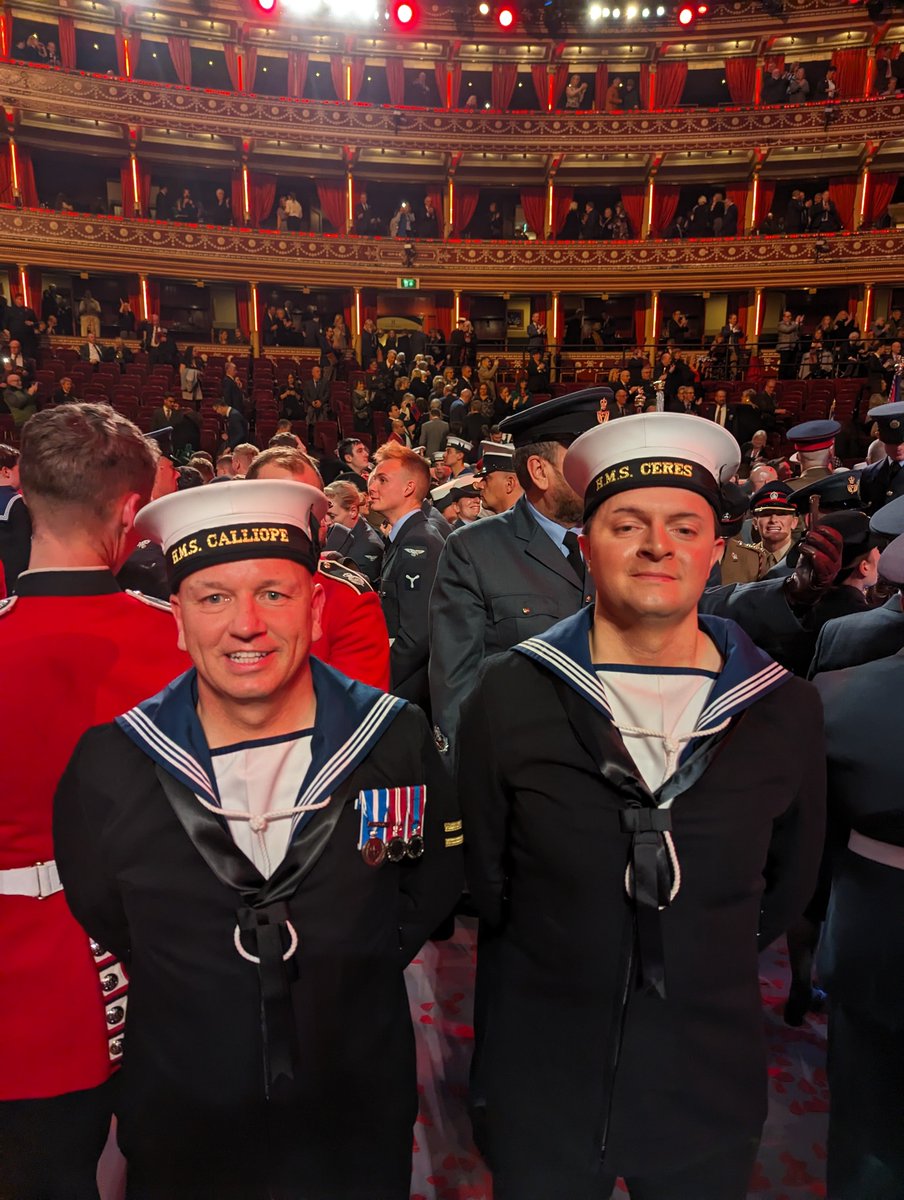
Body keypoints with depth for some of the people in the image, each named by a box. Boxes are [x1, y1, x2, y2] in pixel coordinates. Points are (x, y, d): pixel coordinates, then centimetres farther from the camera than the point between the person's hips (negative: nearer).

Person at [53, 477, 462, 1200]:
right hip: (180, 1137, 1)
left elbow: (434, 884, 0)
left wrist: (354, 972, -3)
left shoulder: (396, 742, -16)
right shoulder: (109, 766, -15)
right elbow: (98, 922, 2)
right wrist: (192, 1003, 3)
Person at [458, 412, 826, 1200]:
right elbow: (484, 874, -2)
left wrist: (702, 972, 8)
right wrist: (560, 969, 6)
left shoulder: (786, 711, -9)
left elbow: (787, 885, 5)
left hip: (713, 1083, 2)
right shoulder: (510, 696, -14)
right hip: (540, 1076, -1)